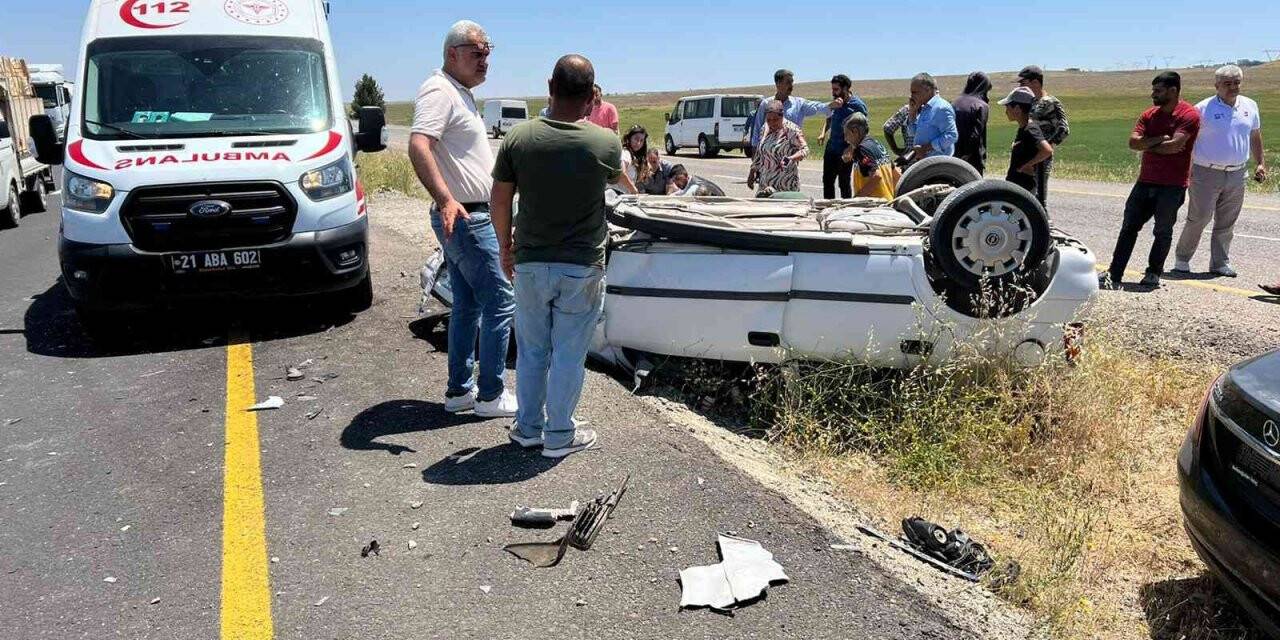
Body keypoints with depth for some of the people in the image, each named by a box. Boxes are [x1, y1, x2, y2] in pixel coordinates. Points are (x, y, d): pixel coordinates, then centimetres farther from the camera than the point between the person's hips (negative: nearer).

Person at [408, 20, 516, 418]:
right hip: (465, 219, -11)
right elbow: (418, 147, -30)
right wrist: (445, 200, -41)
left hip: (466, 217, 11)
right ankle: (491, 395, 4)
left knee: (467, 306, 14)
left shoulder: (461, 94, 17)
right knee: (500, 303, -5)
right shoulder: (439, 92, -15)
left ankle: (460, 390, 23)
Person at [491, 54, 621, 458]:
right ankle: (559, 436, 19)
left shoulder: (519, 138, -7)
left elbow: (500, 200, 0)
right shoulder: (606, 143, -10)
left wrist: (505, 247, 15)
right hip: (582, 268, -2)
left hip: (530, 263, 2)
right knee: (568, 355, 9)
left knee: (531, 351, 16)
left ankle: (528, 427, 29)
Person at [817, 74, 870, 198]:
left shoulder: (858, 105, -13)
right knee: (827, 180, 12)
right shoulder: (835, 101, 6)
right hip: (831, 148, 7)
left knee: (844, 183, 1)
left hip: (845, 151, -7)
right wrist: (823, 133, 3)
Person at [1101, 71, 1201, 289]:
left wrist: (1148, 145, -7)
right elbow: (1133, 142, -2)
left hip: (1172, 185, -6)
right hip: (1146, 181, 6)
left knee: (1163, 231, 6)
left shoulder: (1189, 115, -8)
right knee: (1129, 227, 1)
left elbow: (1175, 145, -21)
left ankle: (1154, 273, 20)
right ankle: (1114, 275, 1)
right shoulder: (1149, 114, 11)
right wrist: (1159, 140, -15)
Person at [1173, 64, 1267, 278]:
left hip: (1237, 175, 5)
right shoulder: (1203, 108, -5)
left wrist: (1260, 163, 18)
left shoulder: (1250, 106, 10)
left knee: (1226, 223, 8)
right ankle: (1182, 259, 9)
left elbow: (1255, 136, 21)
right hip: (1206, 173, -5)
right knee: (1199, 218, -5)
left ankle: (1220, 263, 16)